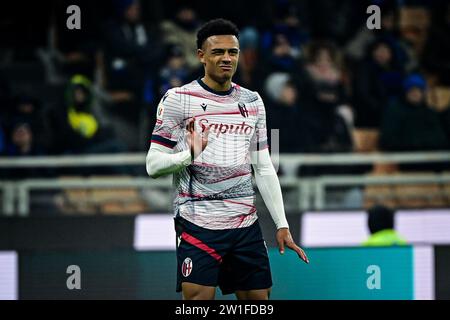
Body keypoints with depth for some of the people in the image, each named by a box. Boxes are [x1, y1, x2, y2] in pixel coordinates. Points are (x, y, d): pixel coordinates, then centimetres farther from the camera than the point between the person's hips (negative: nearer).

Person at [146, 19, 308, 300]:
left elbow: (265, 169, 16)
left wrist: (282, 225, 10)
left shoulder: (252, 101, 12)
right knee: (198, 299, -12)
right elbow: (153, 164, -5)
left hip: (246, 223, 5)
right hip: (199, 222, -5)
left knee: (258, 298, 5)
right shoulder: (178, 99, -3)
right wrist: (189, 155, -25)